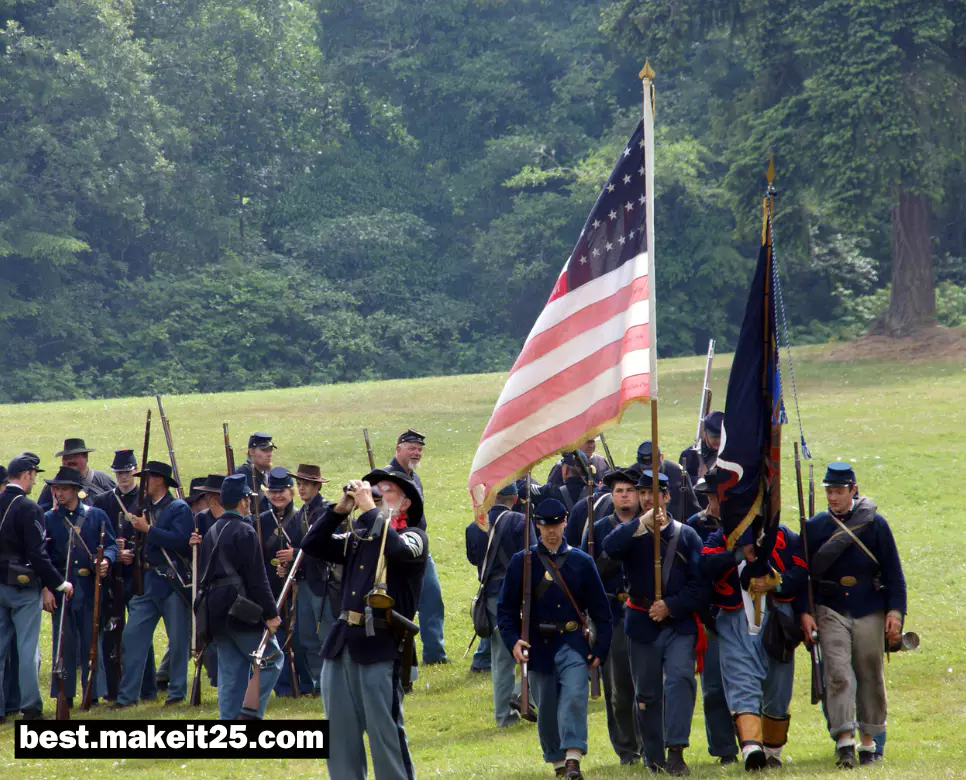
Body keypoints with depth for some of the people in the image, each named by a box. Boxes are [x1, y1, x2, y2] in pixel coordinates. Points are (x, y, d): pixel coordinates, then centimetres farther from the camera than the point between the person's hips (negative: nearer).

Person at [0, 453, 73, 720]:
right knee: (27, 648, -2)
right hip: (24, 587, -6)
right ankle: (31, 708, -2)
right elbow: (38, 554, -18)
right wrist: (60, 583, -9)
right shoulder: (28, 508, -15)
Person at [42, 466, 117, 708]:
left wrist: (105, 561, -17)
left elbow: (110, 545, 6)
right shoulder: (49, 519, 6)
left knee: (91, 641, 2)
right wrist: (46, 588, -6)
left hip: (90, 589, 0)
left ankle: (94, 693, 9)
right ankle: (65, 695, 8)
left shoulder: (96, 516, 6)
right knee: (64, 644, 2)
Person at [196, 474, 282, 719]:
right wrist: (270, 614, -12)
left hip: (216, 613, 8)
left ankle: (228, 720, 7)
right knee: (271, 659, 1)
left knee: (230, 671, 10)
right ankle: (251, 713, -9)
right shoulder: (244, 532, -11)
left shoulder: (212, 532, 15)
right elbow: (257, 578, -15)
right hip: (242, 611, -8)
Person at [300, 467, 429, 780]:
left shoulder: (414, 535, 1)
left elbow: (397, 549, -21)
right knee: (340, 731, 9)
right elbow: (312, 545, 13)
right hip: (343, 641, 6)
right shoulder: (359, 537, 17)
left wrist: (368, 508, -14)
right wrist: (340, 509, 5)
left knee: (384, 731, -7)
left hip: (380, 645, -6)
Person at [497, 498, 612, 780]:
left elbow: (600, 609, 8)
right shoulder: (522, 561, 4)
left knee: (574, 696, -18)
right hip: (539, 646, 1)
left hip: (573, 644, -1)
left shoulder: (582, 561, 6)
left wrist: (600, 648, 1)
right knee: (546, 707, 7)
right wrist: (513, 640, -11)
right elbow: (506, 607, 4)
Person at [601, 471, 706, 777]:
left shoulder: (686, 535, 5)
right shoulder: (630, 532, 6)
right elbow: (610, 548, -19)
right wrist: (643, 522, -22)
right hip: (642, 625, 1)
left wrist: (670, 606, -12)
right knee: (647, 693, 6)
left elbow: (700, 585, 0)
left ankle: (676, 752, -23)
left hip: (679, 623, -1)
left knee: (680, 679, -20)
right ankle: (654, 759, 19)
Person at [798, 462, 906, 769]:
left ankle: (868, 741, 19)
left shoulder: (875, 524, 2)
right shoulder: (815, 526, 5)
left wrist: (895, 611, -5)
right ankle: (844, 740, -18)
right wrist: (804, 612, -3)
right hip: (830, 610, 0)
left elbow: (893, 571, 3)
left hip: (869, 611, 0)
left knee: (871, 675, 6)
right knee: (838, 673, -13)